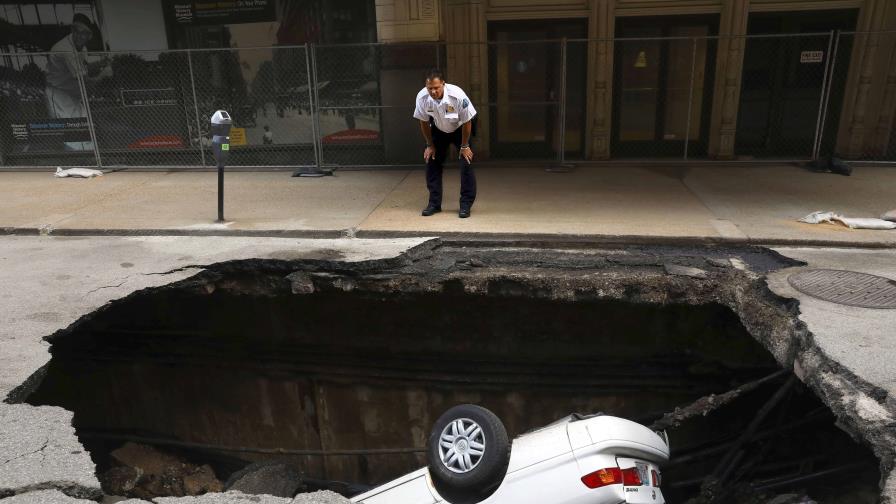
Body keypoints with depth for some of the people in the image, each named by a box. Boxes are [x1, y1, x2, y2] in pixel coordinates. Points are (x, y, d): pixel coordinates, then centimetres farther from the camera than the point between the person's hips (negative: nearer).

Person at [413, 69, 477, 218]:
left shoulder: (457, 95, -36)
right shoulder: (422, 97, -28)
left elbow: (467, 122, -22)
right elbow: (424, 122, -9)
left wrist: (464, 146, -14)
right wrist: (430, 145, -3)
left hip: (460, 129, -3)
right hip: (438, 130, 3)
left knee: (466, 163, -13)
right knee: (431, 161, -1)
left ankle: (466, 204, -3)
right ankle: (434, 203, 10)